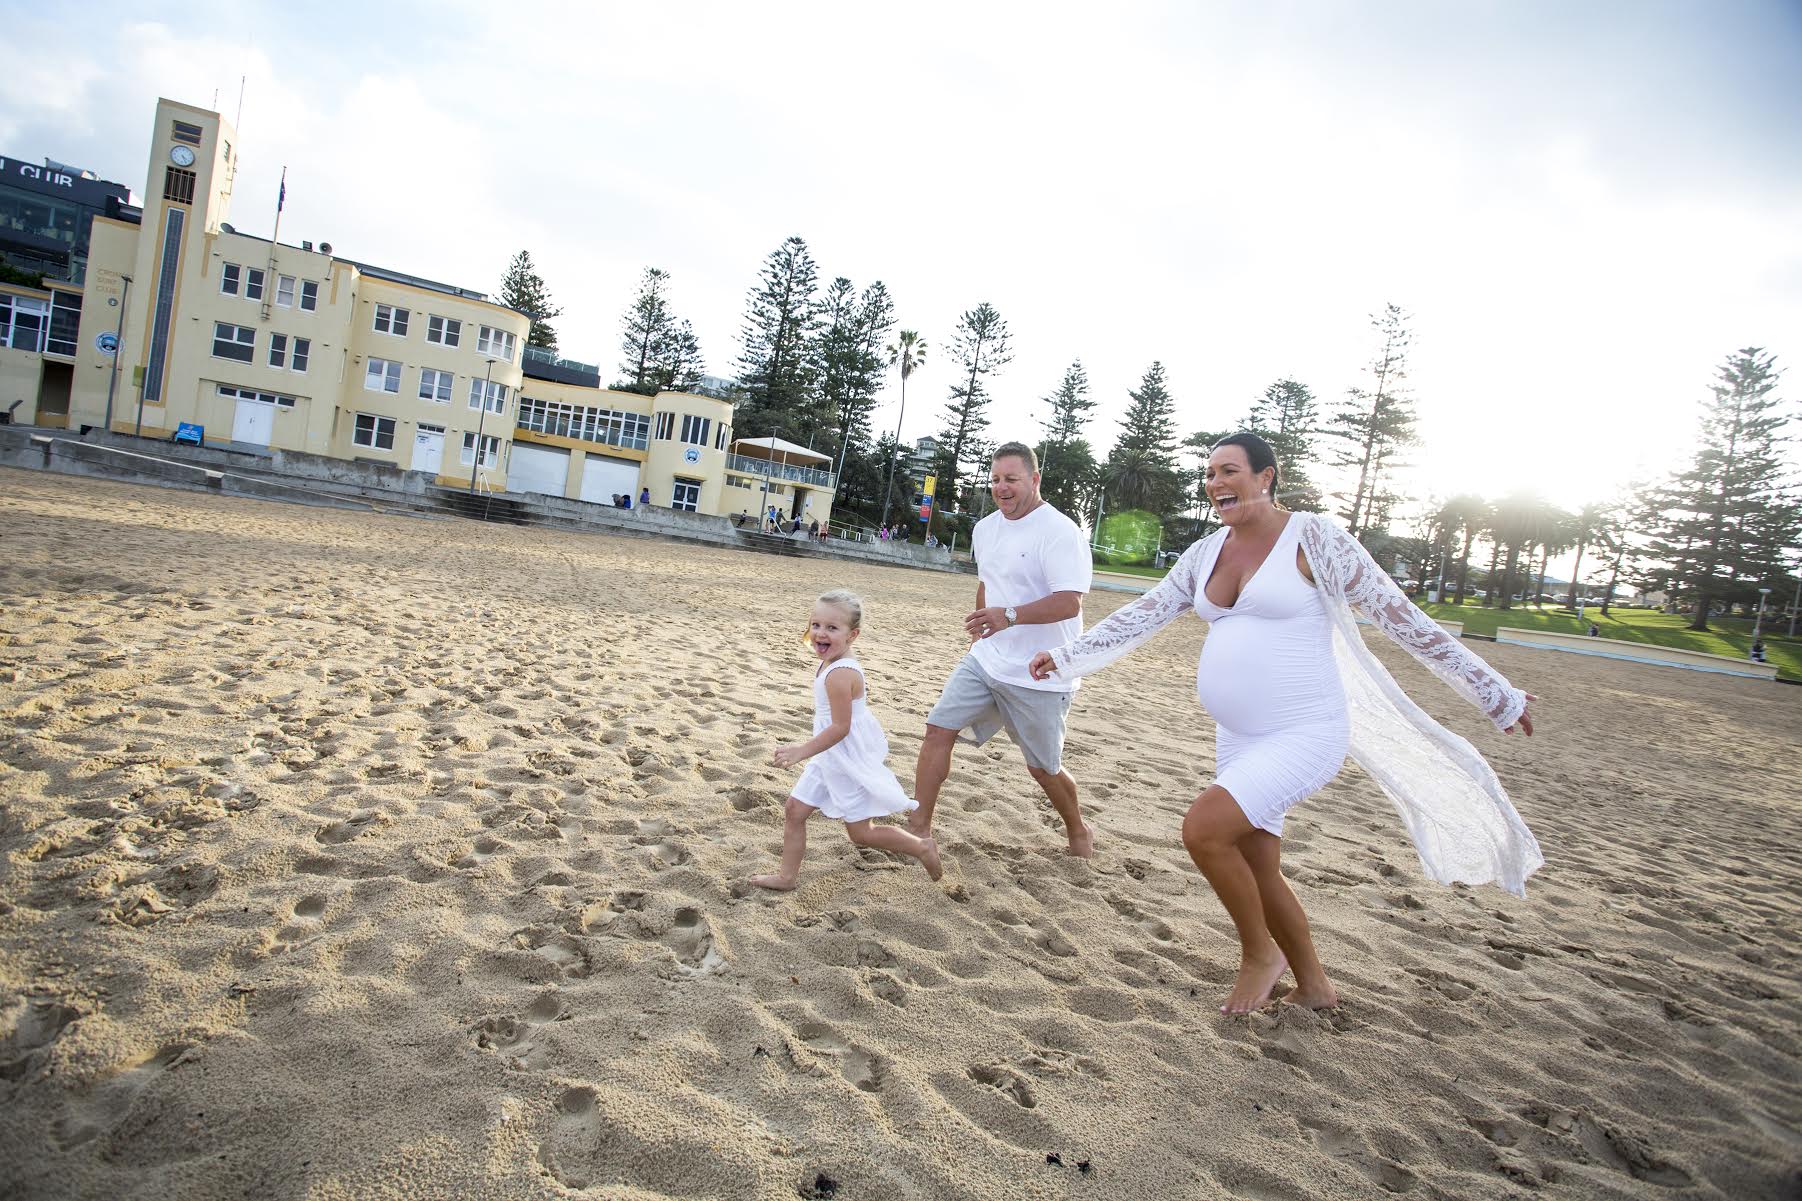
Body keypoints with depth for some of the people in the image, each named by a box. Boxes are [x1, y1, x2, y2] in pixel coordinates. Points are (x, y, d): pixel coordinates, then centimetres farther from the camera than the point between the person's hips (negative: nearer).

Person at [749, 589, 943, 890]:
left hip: (849, 763, -9)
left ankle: (923, 847, 21)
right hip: (828, 760, 9)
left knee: (861, 832, 4)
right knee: (794, 810, 11)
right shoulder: (833, 663, 2)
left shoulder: (839, 674, -28)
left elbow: (841, 726, -28)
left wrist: (801, 751, -26)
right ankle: (787, 876, 23)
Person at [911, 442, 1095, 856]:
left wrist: (1011, 616, -40)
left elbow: (1069, 603, -27)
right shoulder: (985, 528, 9)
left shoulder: (1060, 531, -17)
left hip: (1039, 676, -7)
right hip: (985, 660, 7)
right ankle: (919, 826, 6)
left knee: (1043, 767, 6)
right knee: (939, 729, -4)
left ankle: (1077, 830, 35)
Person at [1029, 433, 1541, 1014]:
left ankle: (1260, 953, 5)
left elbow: (1402, 617, -9)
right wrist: (1065, 655, 13)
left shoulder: (1313, 538, -11)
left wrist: (1496, 695, -7)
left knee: (1203, 828, -22)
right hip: (1237, 738, 7)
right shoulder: (1205, 554, 8)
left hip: (1304, 734, -7)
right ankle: (1314, 987, 36)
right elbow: (1139, 616, 14)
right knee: (1258, 871, 13)